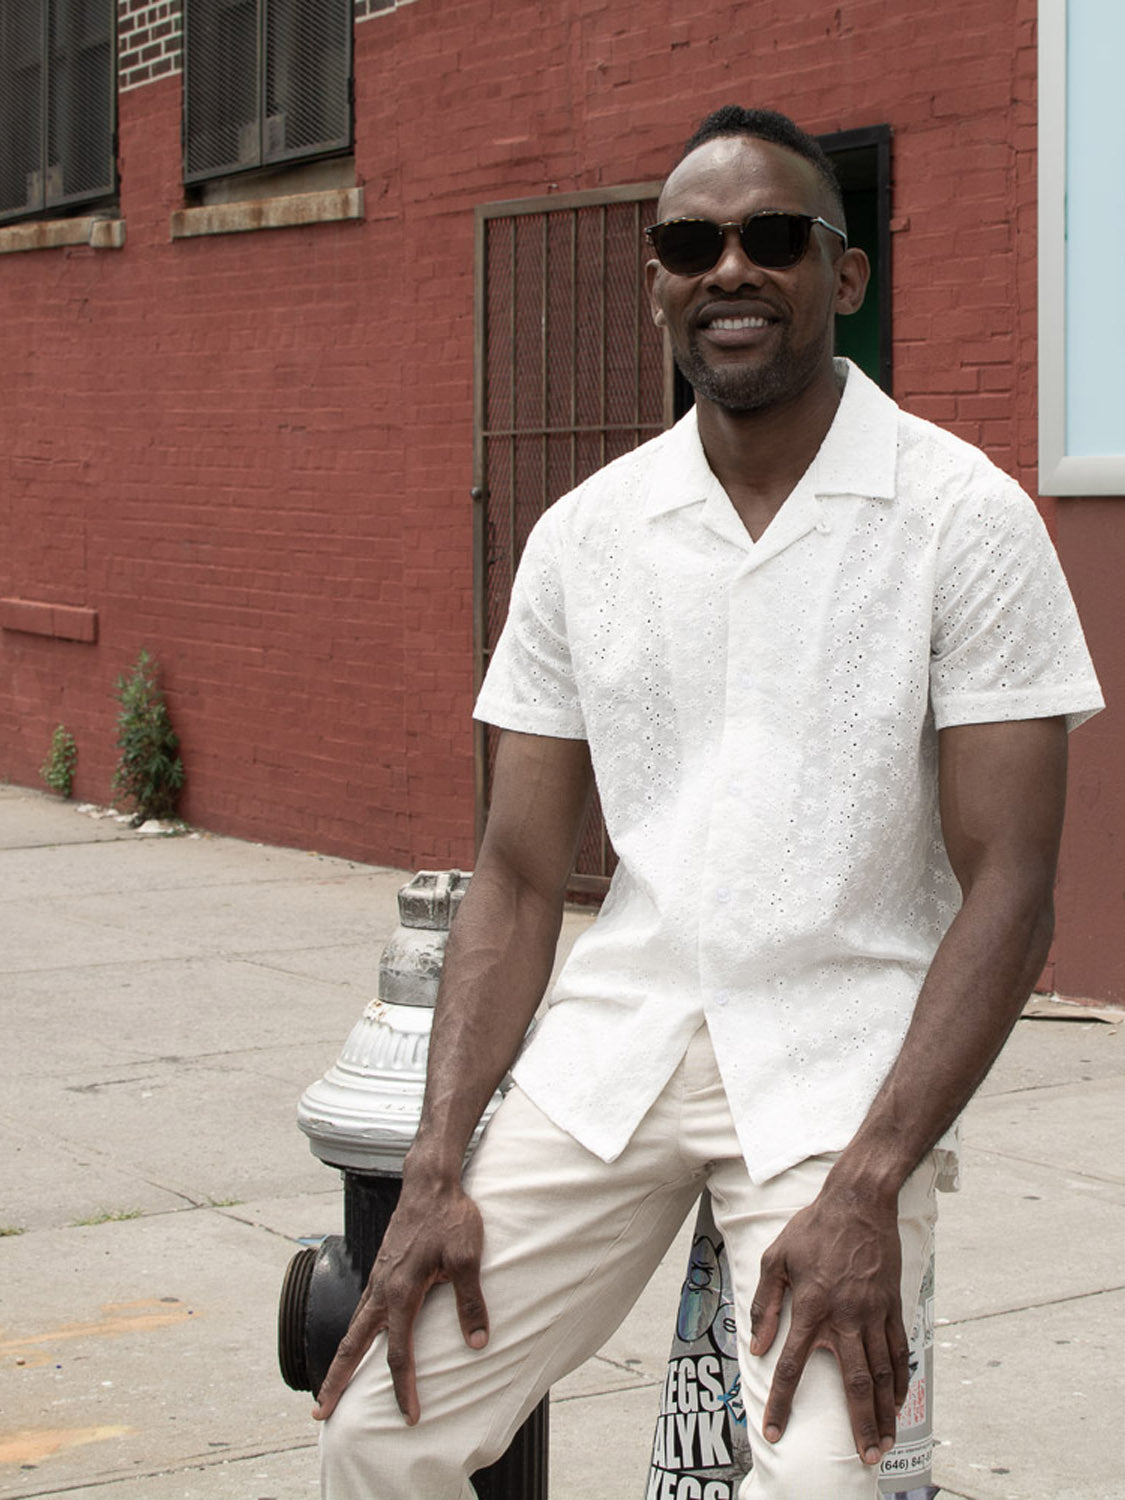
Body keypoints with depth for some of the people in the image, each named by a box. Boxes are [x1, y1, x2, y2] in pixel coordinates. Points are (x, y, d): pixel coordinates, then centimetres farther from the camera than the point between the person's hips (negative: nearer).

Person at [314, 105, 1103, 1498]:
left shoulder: (964, 518, -6)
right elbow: (517, 878, 7)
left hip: (845, 1055, -3)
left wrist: (865, 1186, -18)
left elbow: (1007, 888, -9)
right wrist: (436, 1165, -4)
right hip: (619, 1034, 4)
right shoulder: (584, 534, 6)